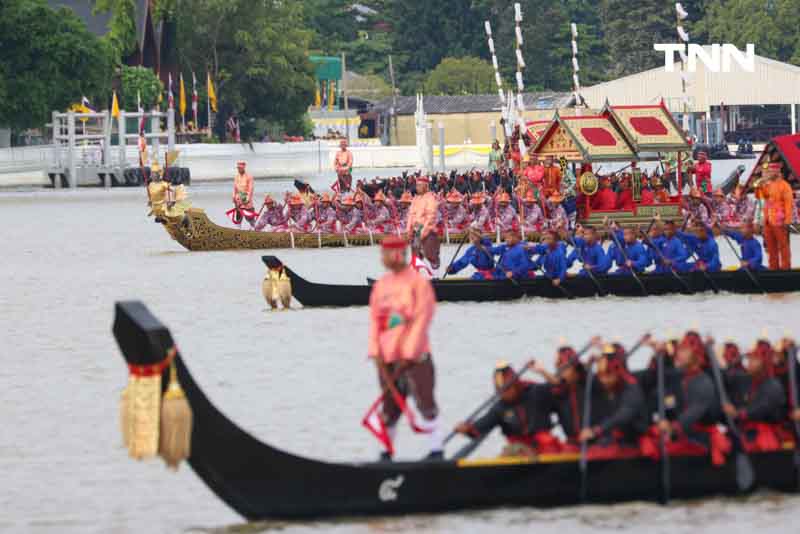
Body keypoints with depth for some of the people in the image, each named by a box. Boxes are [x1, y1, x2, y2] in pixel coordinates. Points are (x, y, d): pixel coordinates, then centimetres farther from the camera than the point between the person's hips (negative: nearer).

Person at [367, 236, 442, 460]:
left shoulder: (418, 283, -8)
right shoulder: (380, 285, 11)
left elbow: (421, 320, -12)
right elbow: (375, 320, 11)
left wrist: (408, 356, -14)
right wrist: (376, 353, 0)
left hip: (414, 356, -5)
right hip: (387, 358, 5)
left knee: (424, 401, -6)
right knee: (390, 406, 8)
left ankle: (437, 448, 1)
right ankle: (386, 449, 17)